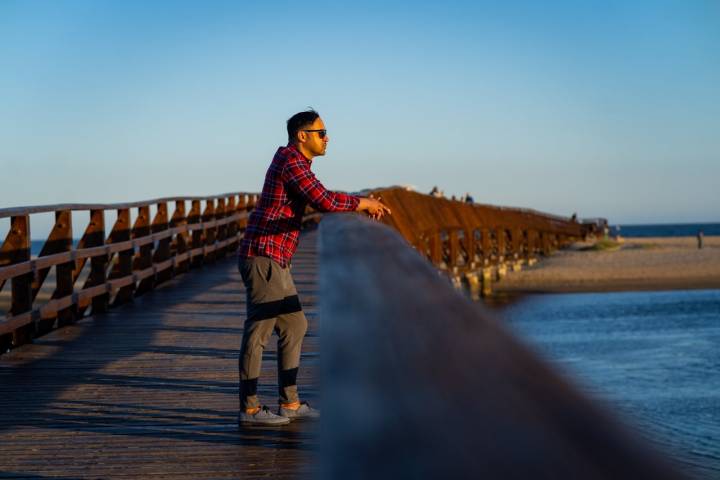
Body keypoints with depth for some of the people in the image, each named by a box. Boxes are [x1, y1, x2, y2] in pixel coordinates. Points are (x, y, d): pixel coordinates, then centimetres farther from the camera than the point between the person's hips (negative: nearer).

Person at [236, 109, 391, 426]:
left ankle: (289, 403, 17)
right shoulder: (291, 161, -13)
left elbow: (322, 199, 26)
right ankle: (249, 409, -1)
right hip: (262, 257, -10)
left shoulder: (295, 162, 19)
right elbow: (325, 201, -22)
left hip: (274, 261, 10)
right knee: (259, 330, -6)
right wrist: (362, 202, -7)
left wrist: (362, 205, 14)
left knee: (294, 326, 13)